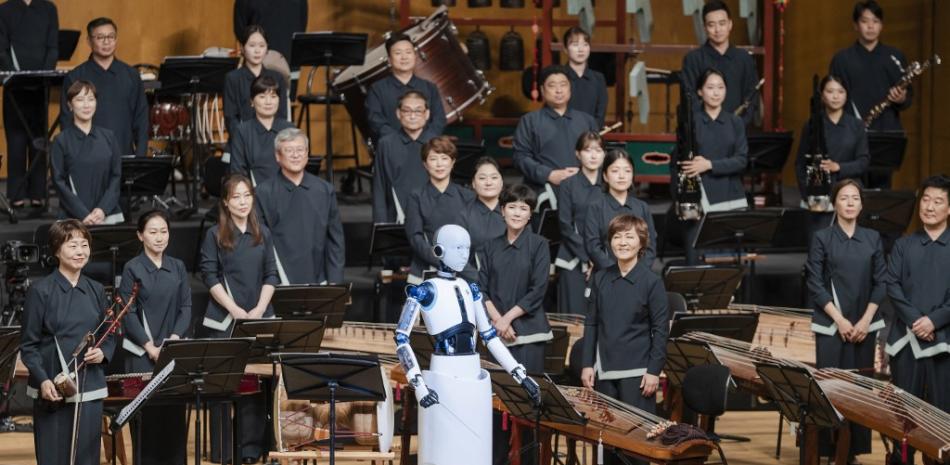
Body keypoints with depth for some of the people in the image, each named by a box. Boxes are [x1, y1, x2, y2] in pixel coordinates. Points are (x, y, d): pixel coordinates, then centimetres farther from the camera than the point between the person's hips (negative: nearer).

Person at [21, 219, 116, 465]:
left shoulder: (96, 291, 9)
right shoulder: (41, 291, -4)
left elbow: (109, 337, 18)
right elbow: (28, 345, -4)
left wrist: (103, 353, -4)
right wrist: (42, 380, -18)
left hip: (90, 389, 4)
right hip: (53, 390, -4)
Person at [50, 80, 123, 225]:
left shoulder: (108, 137, 9)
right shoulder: (62, 141, 1)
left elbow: (116, 177, 8)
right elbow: (59, 182, -2)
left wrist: (103, 209, -6)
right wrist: (83, 214, -10)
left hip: (109, 215, 2)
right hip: (74, 218, -2)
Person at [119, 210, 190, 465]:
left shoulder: (178, 267, 11)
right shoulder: (132, 269, -1)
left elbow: (186, 307, 7)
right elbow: (128, 313, -5)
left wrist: (174, 339, -8)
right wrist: (151, 347, -12)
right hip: (142, 353, -3)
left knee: (175, 410, 0)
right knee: (147, 411, -6)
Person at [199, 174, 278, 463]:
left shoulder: (263, 234, 10)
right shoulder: (215, 235, 1)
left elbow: (271, 276, 8)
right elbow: (211, 277, -3)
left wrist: (259, 309, -6)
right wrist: (235, 310, -12)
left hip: (259, 319, 3)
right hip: (224, 321, -3)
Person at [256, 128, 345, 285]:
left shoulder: (325, 191, 8)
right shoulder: (264, 193, -1)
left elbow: (335, 241, 11)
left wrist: (335, 282, 4)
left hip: (318, 283, 3)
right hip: (279, 284, -2)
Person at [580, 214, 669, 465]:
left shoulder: (652, 282, -5)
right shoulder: (600, 279, 6)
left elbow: (661, 329, -4)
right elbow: (591, 324, 11)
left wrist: (654, 371, -8)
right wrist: (587, 364, 5)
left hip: (637, 372, -4)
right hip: (605, 370, 4)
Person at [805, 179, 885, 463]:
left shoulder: (872, 239, 7)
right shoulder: (822, 238, 0)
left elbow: (881, 282, 6)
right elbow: (815, 283, -4)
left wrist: (866, 319, -6)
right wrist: (839, 319, -11)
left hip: (864, 324, 3)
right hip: (831, 325, -2)